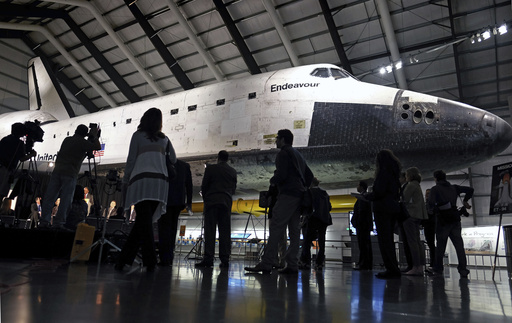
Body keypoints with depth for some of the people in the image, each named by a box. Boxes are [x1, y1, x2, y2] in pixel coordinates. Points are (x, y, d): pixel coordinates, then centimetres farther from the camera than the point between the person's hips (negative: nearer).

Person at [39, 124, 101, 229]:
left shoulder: (67, 140, 20)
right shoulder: (82, 142, -1)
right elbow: (98, 147, 0)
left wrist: (91, 137, 29)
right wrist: (95, 136, 12)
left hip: (57, 171, 6)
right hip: (70, 174, -6)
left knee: (50, 197, 4)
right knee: (65, 200, -3)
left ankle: (44, 221, 3)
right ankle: (58, 223, -6)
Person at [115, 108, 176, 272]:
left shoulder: (138, 135, 10)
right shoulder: (164, 138, 20)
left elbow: (131, 160, 5)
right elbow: (173, 160, 24)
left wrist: (125, 181, 10)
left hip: (142, 180, -4)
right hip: (160, 181, 4)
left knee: (144, 221, -7)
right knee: (142, 222, 7)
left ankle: (150, 262, -13)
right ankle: (124, 258, 14)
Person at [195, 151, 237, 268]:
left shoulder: (210, 168, 1)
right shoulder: (233, 171, 12)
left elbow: (204, 186, 1)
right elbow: (233, 188, 13)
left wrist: (205, 198, 17)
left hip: (212, 201, -3)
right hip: (226, 202, 3)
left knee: (209, 230, -4)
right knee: (225, 231, 2)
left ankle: (208, 258, -9)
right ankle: (225, 259, 0)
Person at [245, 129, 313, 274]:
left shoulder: (283, 153, -3)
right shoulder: (299, 155, 27)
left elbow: (281, 175, -15)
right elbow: (309, 175, 26)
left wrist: (272, 180, 3)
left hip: (288, 194, -9)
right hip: (299, 196, 9)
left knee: (276, 229, -13)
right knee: (294, 231, 4)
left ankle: (266, 264, -16)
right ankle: (292, 265, 2)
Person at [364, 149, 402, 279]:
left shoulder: (384, 172, -11)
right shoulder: (394, 173, 16)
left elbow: (378, 192, -18)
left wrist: (365, 196, -1)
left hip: (382, 209, -9)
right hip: (392, 209, 9)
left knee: (384, 240, -6)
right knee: (389, 239, 14)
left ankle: (392, 269, -6)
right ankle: (393, 269, 17)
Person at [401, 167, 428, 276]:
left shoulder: (411, 185, -8)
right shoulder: (417, 185, 21)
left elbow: (405, 199, -13)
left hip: (410, 214, -10)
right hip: (417, 215, 10)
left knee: (412, 241, -10)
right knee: (417, 241, 8)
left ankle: (416, 268, -12)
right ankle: (420, 267, 8)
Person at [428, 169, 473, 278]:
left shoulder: (435, 189, -3)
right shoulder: (454, 187, 13)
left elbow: (431, 202, -17)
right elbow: (470, 190, 12)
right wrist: (465, 201, 21)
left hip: (442, 220, -4)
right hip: (455, 219, 4)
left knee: (441, 245, 4)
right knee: (459, 244, 1)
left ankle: (438, 269, 11)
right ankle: (463, 269, -7)